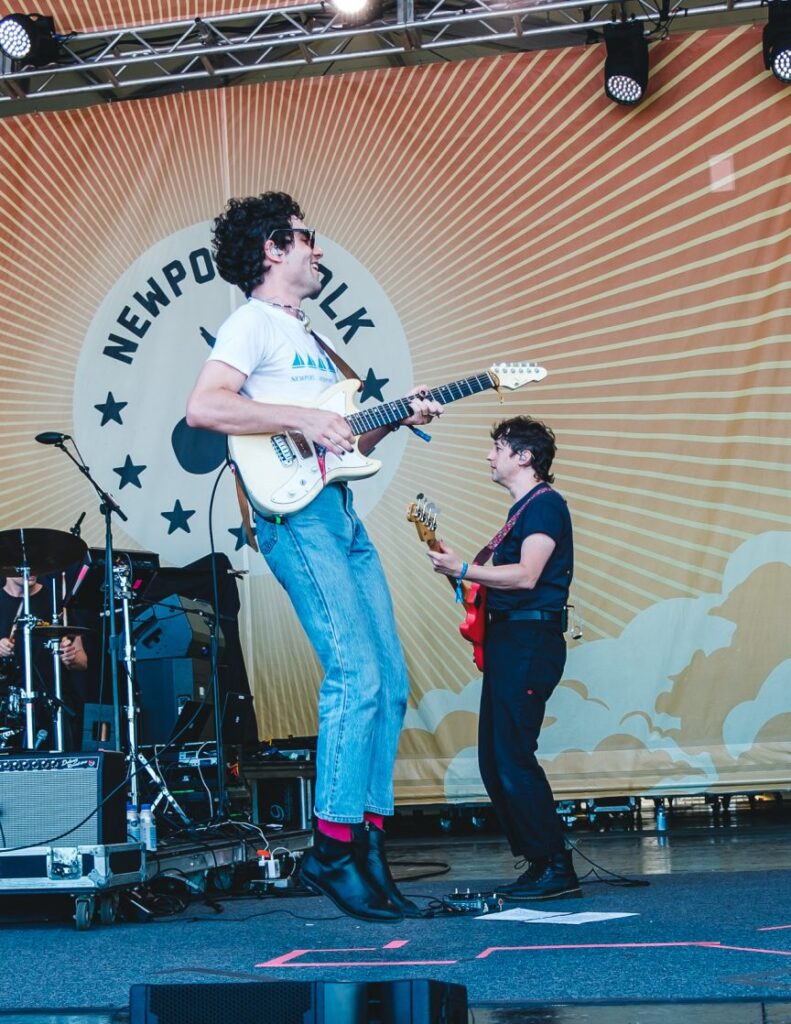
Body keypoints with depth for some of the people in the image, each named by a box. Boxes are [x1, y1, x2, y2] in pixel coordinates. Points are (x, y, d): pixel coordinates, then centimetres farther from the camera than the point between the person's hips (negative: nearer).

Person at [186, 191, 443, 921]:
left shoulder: (308, 333, 27)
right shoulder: (253, 321, -1)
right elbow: (202, 407, -18)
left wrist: (395, 418, 12)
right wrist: (301, 419, -19)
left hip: (341, 512, 9)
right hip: (295, 512, -9)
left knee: (391, 682, 4)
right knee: (357, 675, -18)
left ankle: (371, 848, 9)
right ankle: (333, 851, -12)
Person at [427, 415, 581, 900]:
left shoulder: (545, 503, -8)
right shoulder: (524, 508, 23)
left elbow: (526, 575, -20)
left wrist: (462, 569, -17)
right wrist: (463, 573, 15)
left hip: (530, 639, -10)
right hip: (508, 640, 10)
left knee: (512, 758, -14)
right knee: (495, 761, 8)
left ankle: (558, 869, -9)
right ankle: (540, 863, 13)